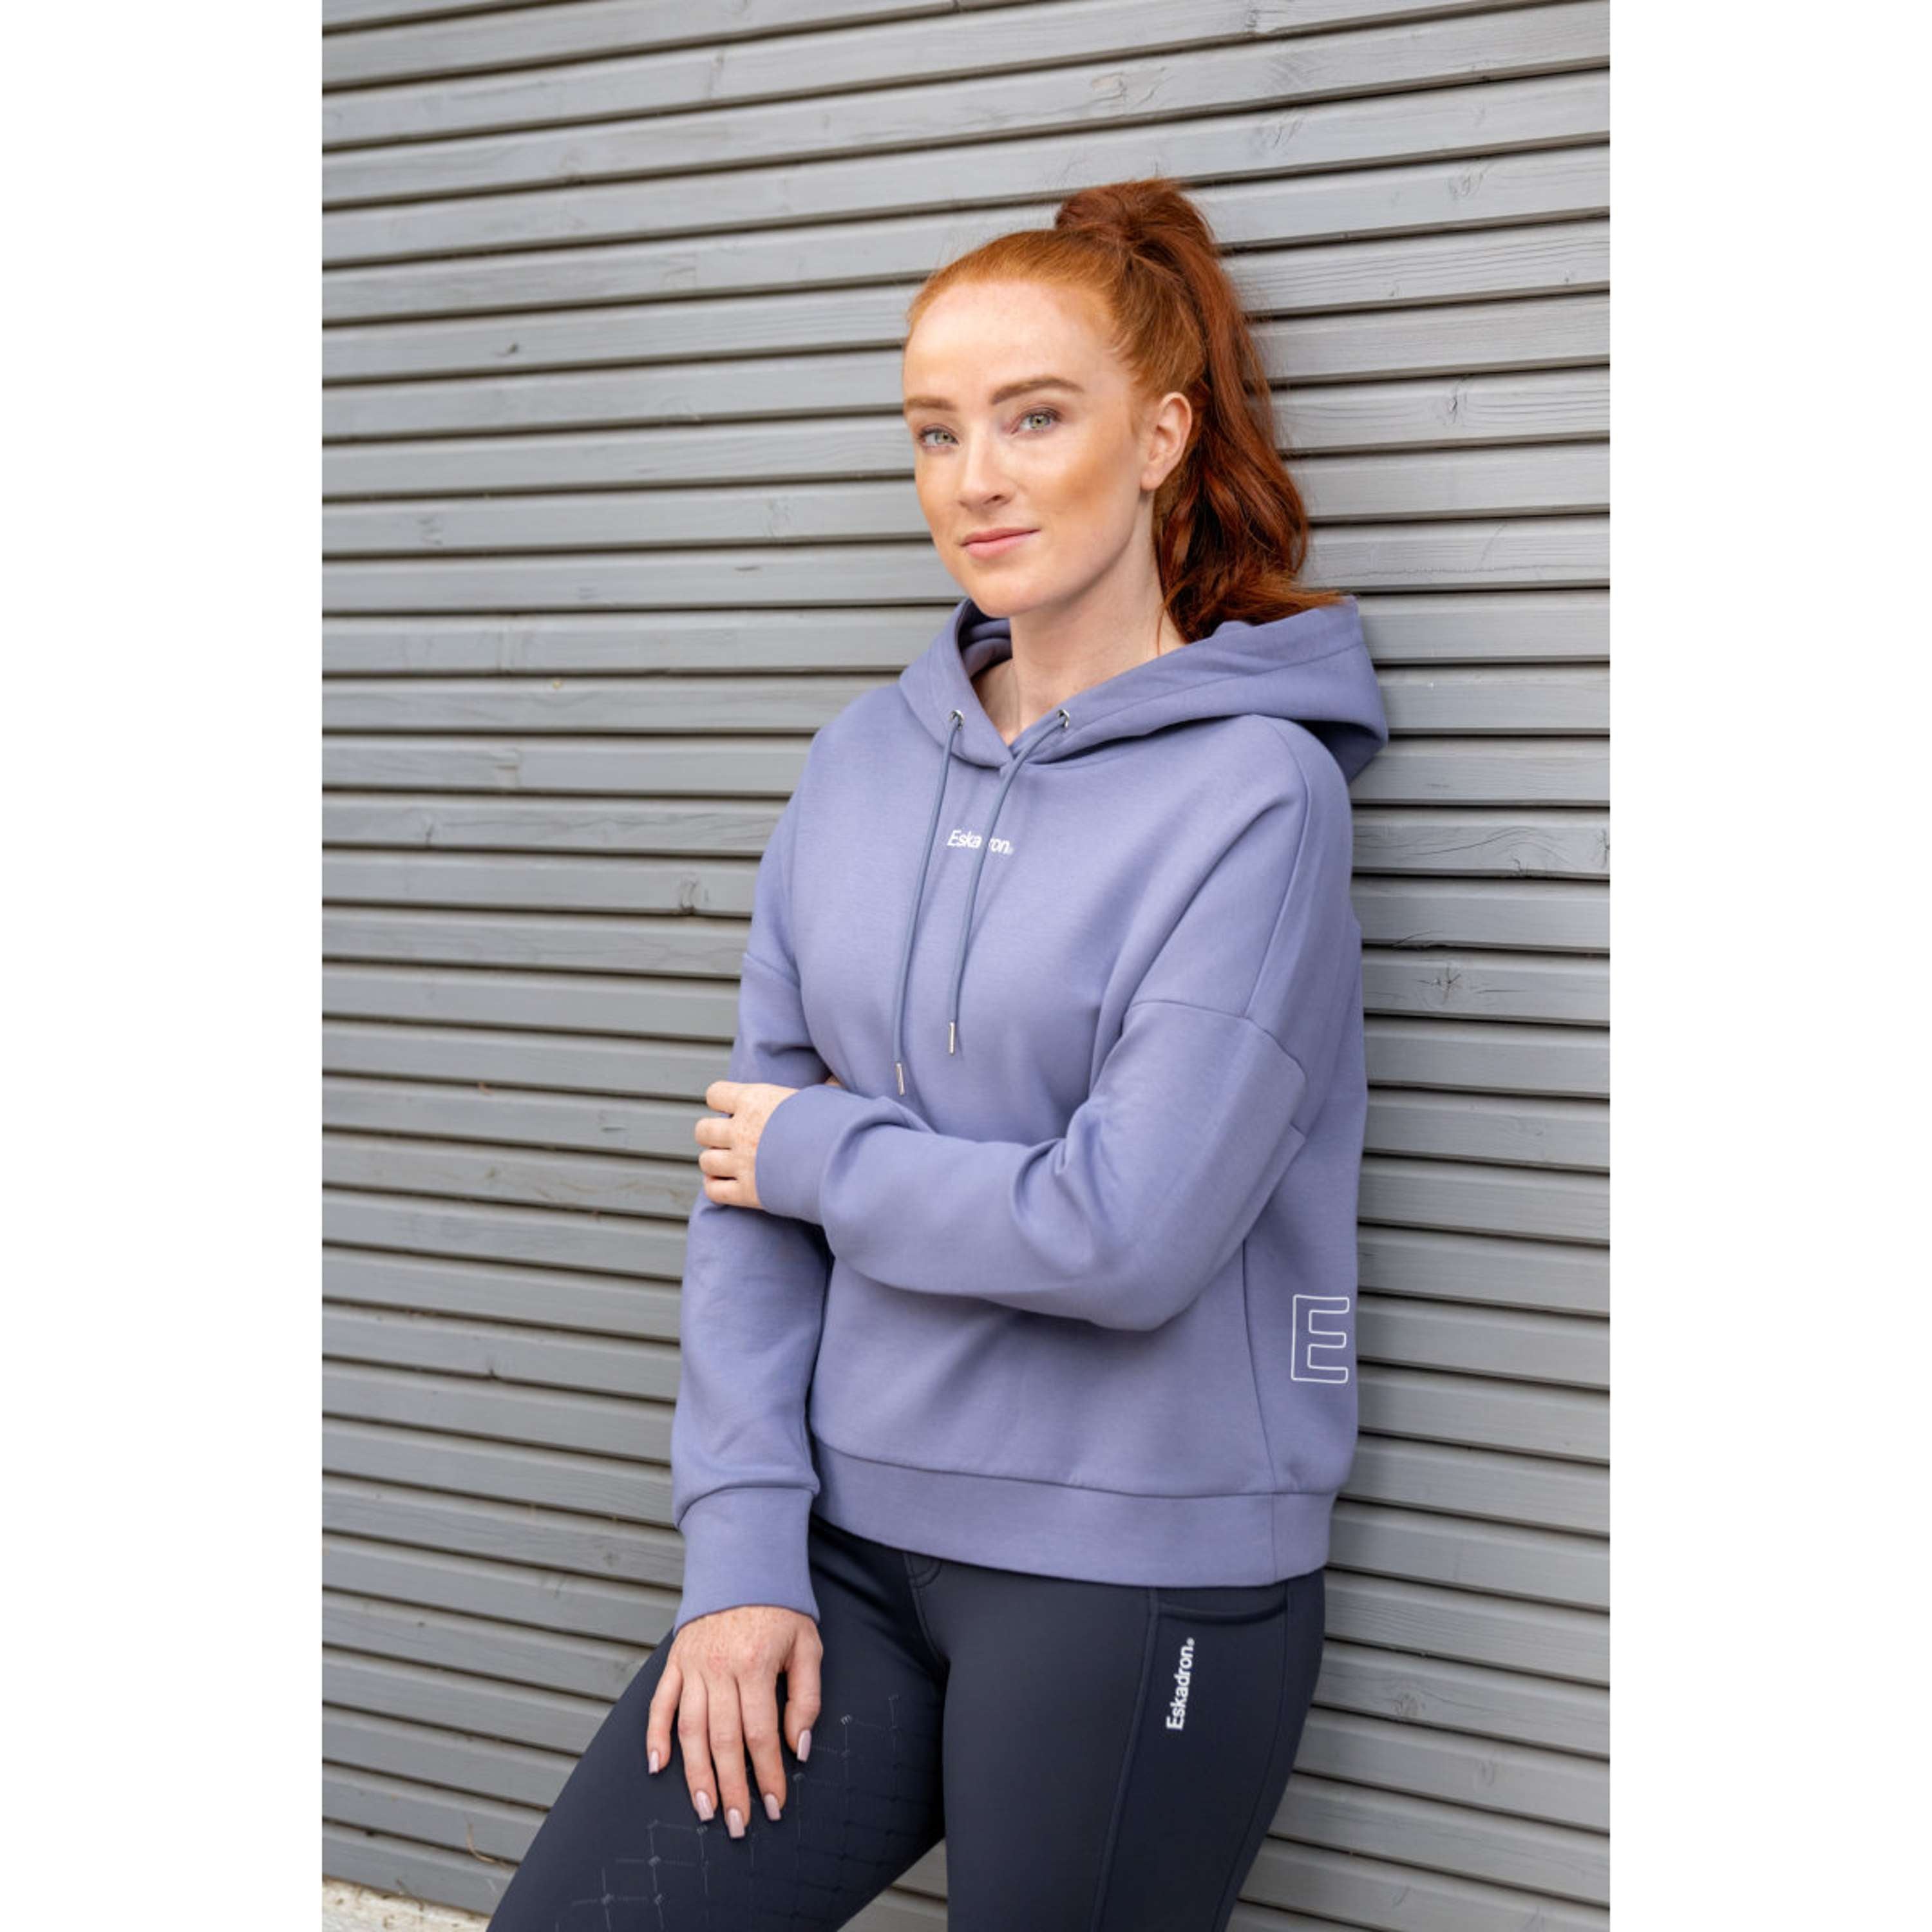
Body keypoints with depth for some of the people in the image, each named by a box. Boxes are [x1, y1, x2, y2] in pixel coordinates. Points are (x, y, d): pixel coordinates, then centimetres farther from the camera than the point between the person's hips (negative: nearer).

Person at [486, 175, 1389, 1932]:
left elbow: (1124, 1237, -21)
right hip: (853, 1542, 5)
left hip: (1143, 1584, -5)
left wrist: (819, 1154, -7)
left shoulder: (1256, 791, -12)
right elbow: (749, 1179, 4)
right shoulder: (866, 762, 5)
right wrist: (743, 1545, -3)